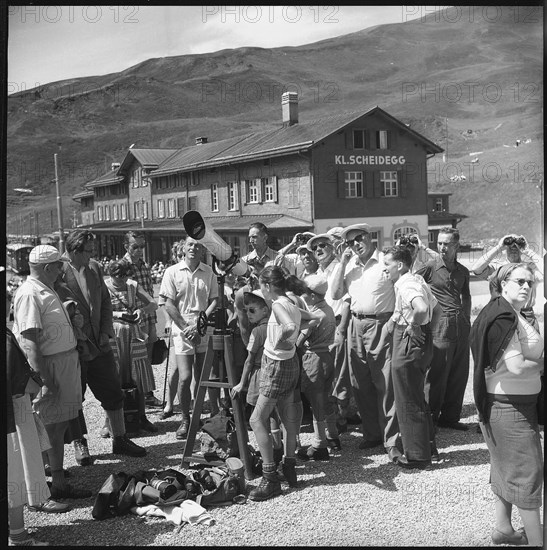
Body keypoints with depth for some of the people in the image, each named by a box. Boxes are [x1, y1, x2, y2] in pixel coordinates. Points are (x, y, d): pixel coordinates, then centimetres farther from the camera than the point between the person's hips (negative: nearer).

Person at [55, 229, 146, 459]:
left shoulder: (94, 267, 6)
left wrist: (106, 331, 3)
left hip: (99, 344, 6)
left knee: (113, 392, 10)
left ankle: (120, 440, 24)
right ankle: (80, 444, 26)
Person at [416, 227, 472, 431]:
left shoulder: (462, 271, 11)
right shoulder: (431, 267, -4)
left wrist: (467, 318, 16)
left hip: (461, 327, 5)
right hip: (440, 327, -5)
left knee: (460, 375, 9)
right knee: (437, 376, -3)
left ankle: (450, 417, 21)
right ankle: (430, 419, 10)